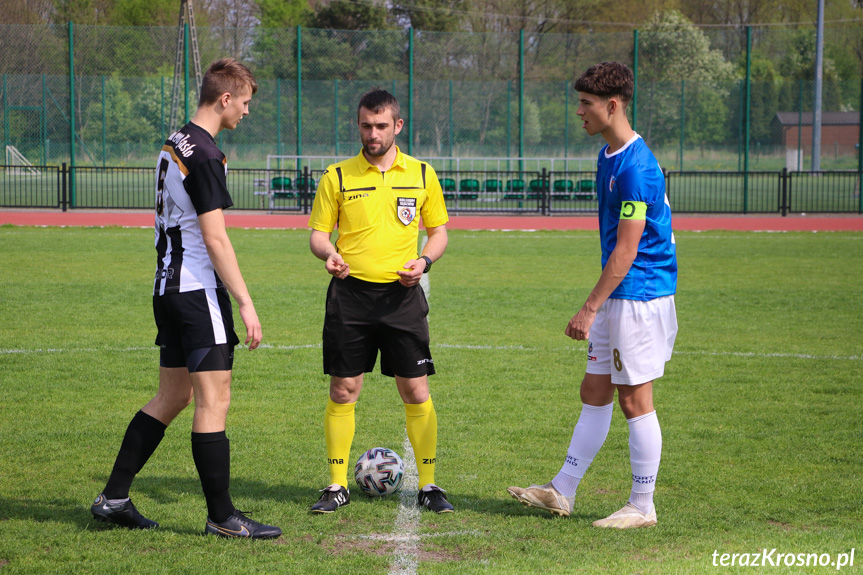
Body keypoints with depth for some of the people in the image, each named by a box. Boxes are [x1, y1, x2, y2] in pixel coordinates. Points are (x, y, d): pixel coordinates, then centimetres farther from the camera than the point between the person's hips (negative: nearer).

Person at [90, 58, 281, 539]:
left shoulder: (175, 144, 14)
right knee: (214, 401, -4)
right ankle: (222, 515, 1)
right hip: (199, 291, -10)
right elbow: (215, 238, -19)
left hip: (169, 288, 10)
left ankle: (114, 497, 16)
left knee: (173, 397, 15)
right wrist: (246, 304, -18)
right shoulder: (204, 155, -16)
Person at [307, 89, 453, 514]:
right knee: (343, 390, 1)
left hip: (402, 295, 0)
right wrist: (328, 253, -16)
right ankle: (337, 486, 11)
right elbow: (318, 232, 6)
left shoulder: (421, 175, 7)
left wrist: (424, 261, -6)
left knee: (415, 391, -1)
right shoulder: (338, 176, 4)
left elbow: (438, 231, 13)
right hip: (350, 292, 0)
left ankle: (428, 485, 10)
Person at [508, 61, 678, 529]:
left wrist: (590, 308, -20)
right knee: (594, 392, 12)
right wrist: (596, 306, 22)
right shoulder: (608, 157, 12)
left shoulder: (637, 166, -20)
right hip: (616, 297, 10)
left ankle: (642, 507, 7)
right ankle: (561, 492, 18)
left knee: (635, 400, -2)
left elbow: (626, 250, -21)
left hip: (640, 296, -10)